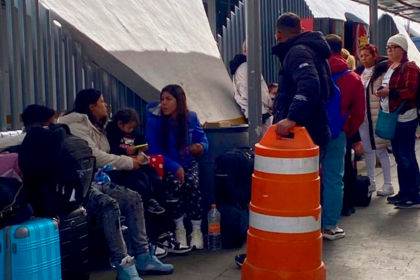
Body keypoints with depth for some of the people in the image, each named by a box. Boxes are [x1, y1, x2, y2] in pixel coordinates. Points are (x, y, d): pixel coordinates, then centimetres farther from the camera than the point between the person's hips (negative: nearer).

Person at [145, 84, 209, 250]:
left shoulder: (191, 117, -2)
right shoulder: (154, 121, -12)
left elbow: (202, 138, 8)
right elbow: (153, 151, -14)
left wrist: (201, 146, -18)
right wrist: (174, 166, -25)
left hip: (188, 163, 2)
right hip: (166, 165, -2)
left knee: (192, 184, -28)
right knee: (175, 185, -31)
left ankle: (197, 230, -15)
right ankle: (179, 229, -11)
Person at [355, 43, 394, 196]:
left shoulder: (382, 71, -7)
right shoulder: (358, 72, 11)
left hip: (377, 116, -6)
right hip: (362, 116, 6)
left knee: (380, 149, -2)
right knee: (368, 149, 12)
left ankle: (388, 184, 6)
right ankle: (371, 182, 22)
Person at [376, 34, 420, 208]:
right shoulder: (389, 66, 16)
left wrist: (389, 92, -22)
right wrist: (381, 91, 9)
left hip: (405, 118, -9)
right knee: (399, 156, 13)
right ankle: (404, 193, 22)